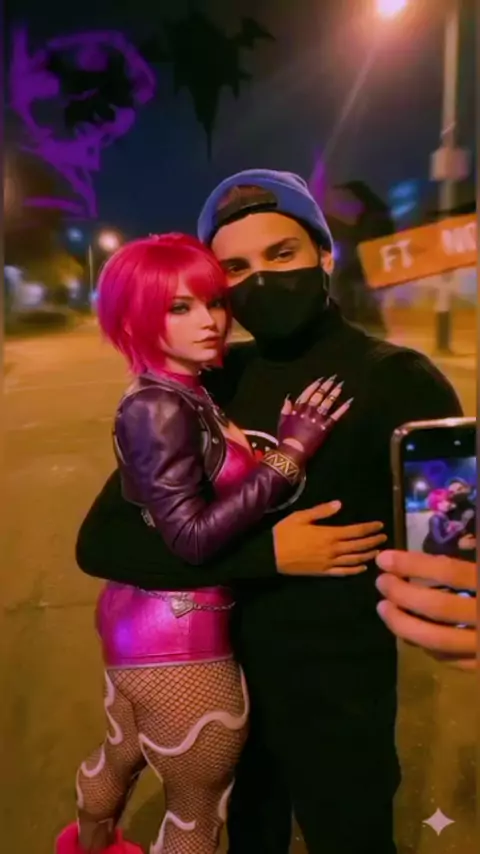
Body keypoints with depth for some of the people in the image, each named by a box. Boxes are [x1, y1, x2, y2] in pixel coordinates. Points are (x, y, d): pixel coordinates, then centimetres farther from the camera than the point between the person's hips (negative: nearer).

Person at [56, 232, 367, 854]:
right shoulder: (157, 408, -23)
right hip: (178, 637, -9)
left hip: (140, 619, 9)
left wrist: (276, 443, -4)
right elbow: (192, 536, -29)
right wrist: (288, 455, -26)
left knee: (121, 754, 35)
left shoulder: (184, 395, 5)